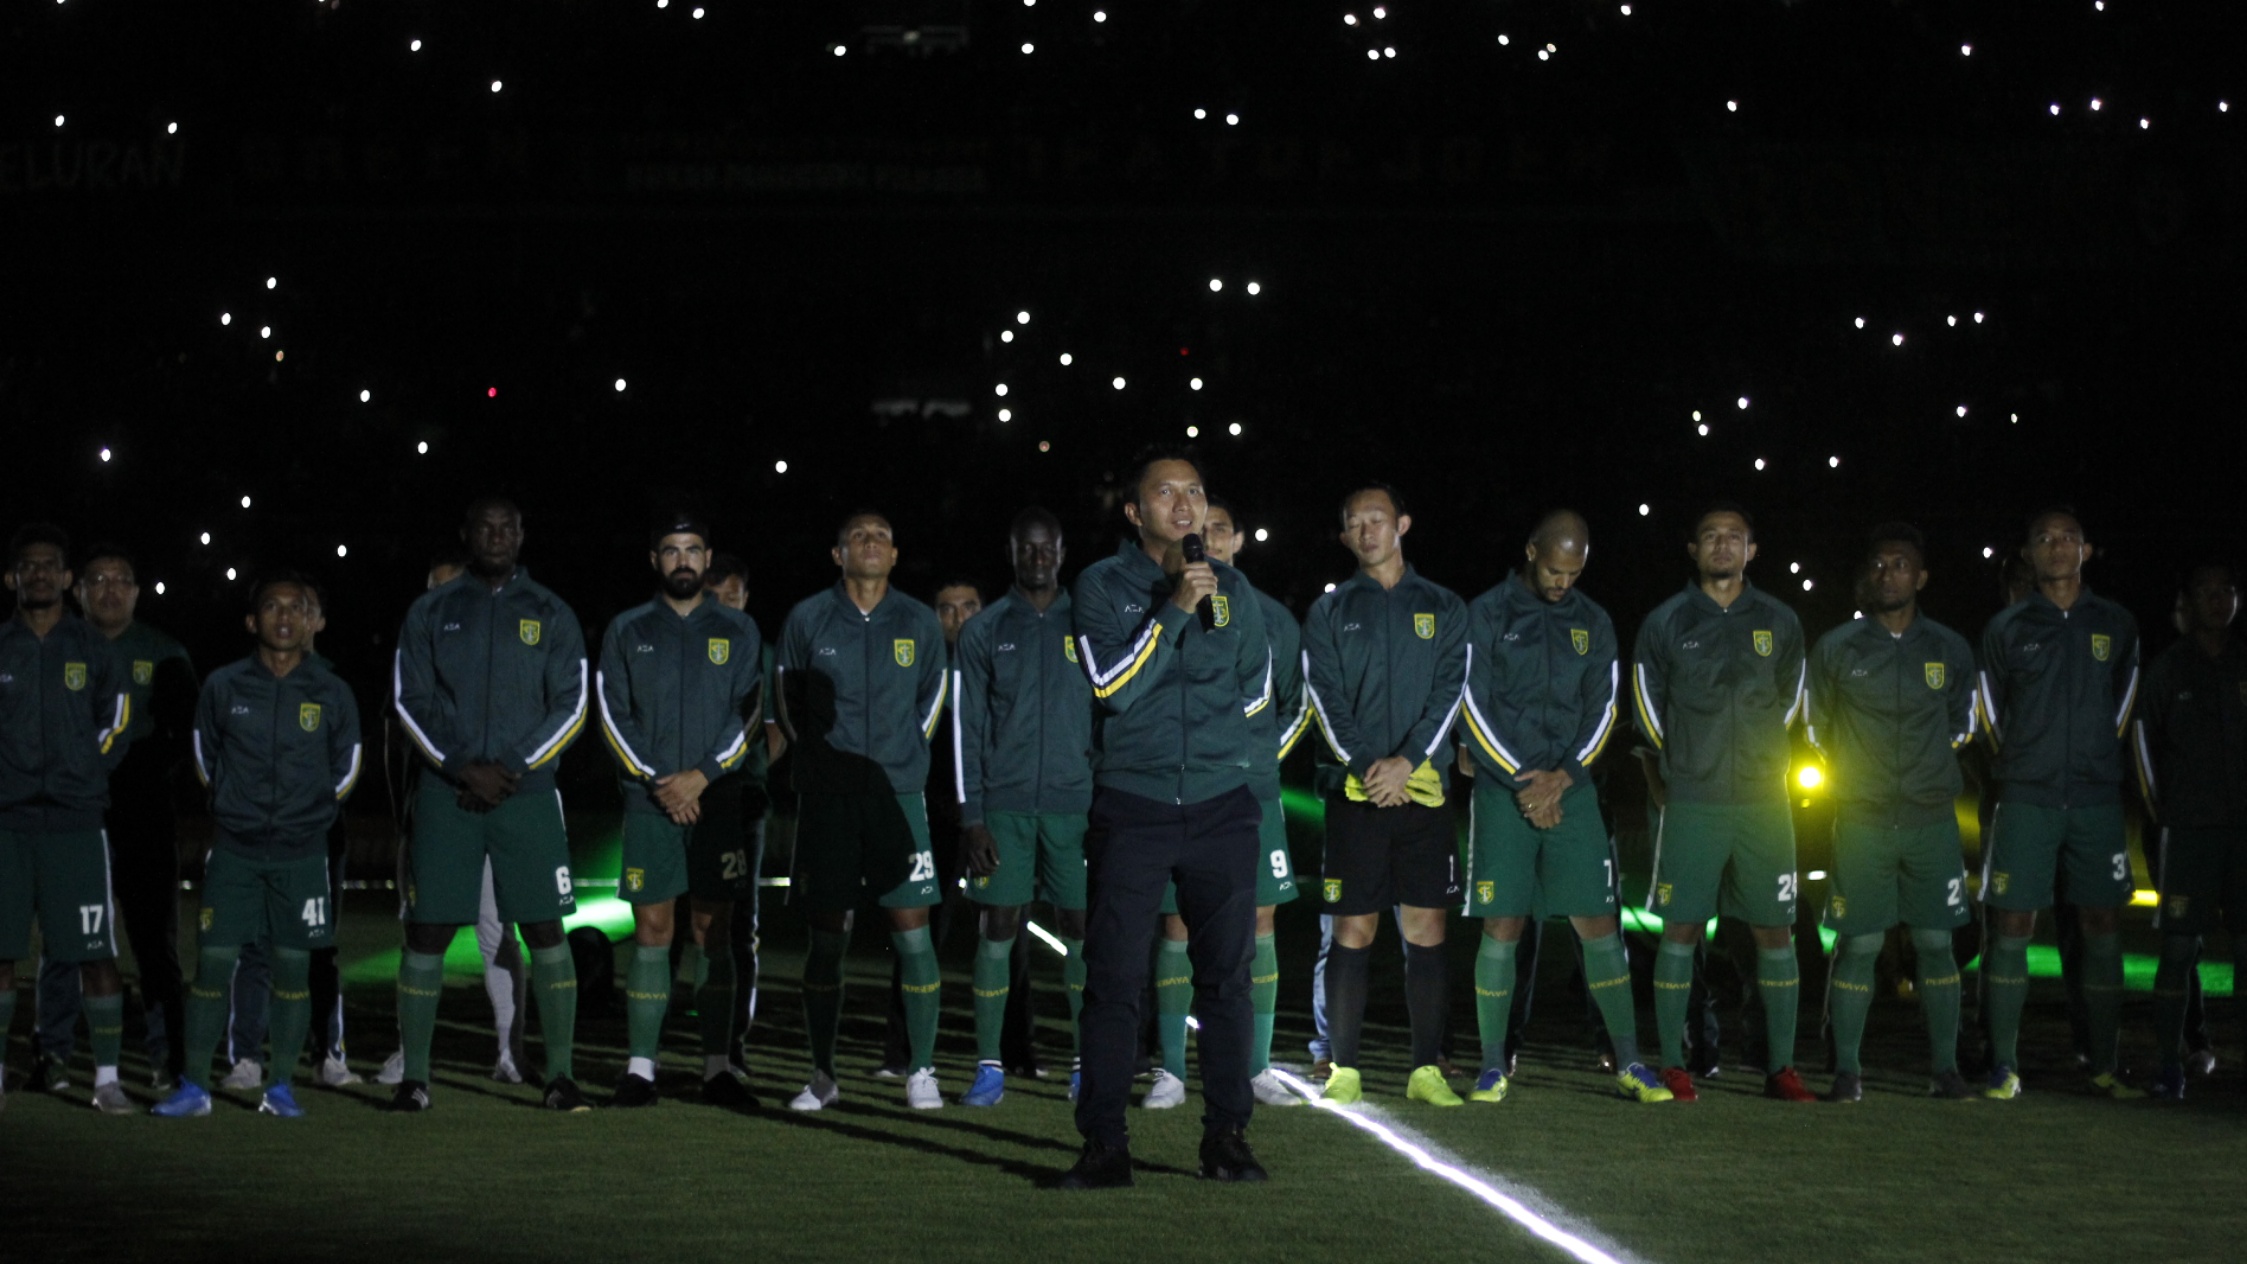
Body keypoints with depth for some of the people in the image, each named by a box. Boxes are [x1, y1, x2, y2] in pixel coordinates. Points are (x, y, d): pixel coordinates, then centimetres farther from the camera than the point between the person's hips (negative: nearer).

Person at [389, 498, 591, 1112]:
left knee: (545, 930, -3)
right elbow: (409, 700, 4)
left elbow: (570, 708, 4)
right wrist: (461, 769, -8)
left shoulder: (550, 614, 8)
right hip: (446, 793, 0)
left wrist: (513, 770, -8)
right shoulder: (431, 612, 8)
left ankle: (560, 1076, 2)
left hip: (527, 792, 0)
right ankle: (414, 1077, 6)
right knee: (427, 932, -1)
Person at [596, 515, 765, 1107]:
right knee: (651, 931, -2)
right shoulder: (627, 631, 8)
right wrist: (656, 782, -8)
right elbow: (612, 715, 3)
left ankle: (718, 1066, 1)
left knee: (713, 933, 0)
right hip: (649, 801, 0)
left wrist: (702, 775, -10)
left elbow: (751, 714, 3)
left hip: (718, 798, 0)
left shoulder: (737, 630, 8)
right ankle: (641, 1068, 1)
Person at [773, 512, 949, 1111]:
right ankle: (823, 1076, 13)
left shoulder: (920, 624, 6)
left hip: (898, 795, 0)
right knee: (826, 939, 3)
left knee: (912, 934, -5)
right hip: (826, 798, 0)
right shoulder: (806, 621, 4)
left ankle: (921, 1071, 5)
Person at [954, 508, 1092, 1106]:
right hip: (1003, 804, 0)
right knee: (997, 928, -1)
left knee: (1079, 930, 2)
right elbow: (966, 729, 4)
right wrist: (971, 816, -3)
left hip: (1075, 803, 1)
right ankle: (989, 1066, 3)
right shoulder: (983, 631, 6)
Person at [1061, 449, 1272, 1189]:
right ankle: (1105, 1146, 1)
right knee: (1113, 979, -4)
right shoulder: (1102, 586, 3)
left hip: (1221, 810, 2)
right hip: (1131, 813, -2)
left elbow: (1256, 692, 19)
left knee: (1226, 976, 4)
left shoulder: (1232, 590, 11)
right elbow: (1113, 684, -11)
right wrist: (1173, 611, -15)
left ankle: (1227, 1136, 11)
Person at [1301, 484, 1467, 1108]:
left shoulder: (1443, 608, 11)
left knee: (1426, 930, 0)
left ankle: (1427, 1069, 4)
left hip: (1424, 788, 1)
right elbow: (1325, 697, 1)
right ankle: (1344, 1070, 3)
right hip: (1356, 791, -1)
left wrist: (1409, 760, -12)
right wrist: (1364, 764, -13)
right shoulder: (1330, 611, 10)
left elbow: (1450, 690, 2)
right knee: (1353, 931, -1)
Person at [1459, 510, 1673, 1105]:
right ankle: (1494, 1067, 6)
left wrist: (1563, 776, -7)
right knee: (1501, 928, -3)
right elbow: (1474, 708, -5)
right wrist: (1522, 782, -10)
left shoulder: (1593, 623, 10)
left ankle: (1629, 1063, 4)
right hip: (1502, 790, -3)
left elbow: (1601, 710, 8)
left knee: (1599, 925, -1)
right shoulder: (1487, 615, 0)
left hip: (1570, 790, 3)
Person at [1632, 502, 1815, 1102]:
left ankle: (1781, 1067, 7)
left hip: (1764, 801, 2)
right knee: (1680, 929, -3)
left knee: (1775, 930, 1)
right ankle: (1672, 1065, 3)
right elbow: (1648, 710, 11)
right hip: (1691, 804, -2)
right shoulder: (1665, 623, 4)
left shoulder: (1779, 623, 9)